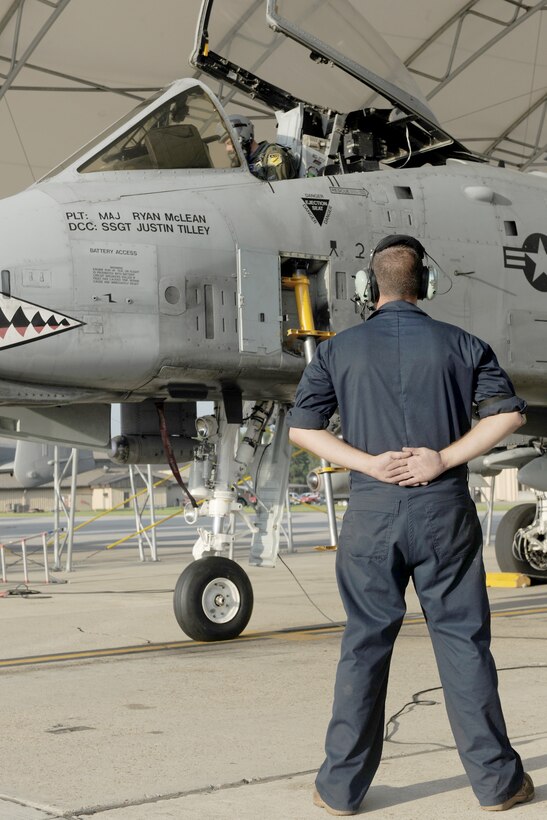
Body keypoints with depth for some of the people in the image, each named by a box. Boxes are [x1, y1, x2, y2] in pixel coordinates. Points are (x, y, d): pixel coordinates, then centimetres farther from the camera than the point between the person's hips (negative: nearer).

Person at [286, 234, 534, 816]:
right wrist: (443, 459, -9)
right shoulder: (459, 343, 3)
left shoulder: (339, 349, 4)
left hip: (371, 510, 1)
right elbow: (508, 412, -4)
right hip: (444, 509, 0)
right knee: (462, 640, 7)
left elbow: (301, 427, -1)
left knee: (364, 645, 8)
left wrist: (369, 463, -6)